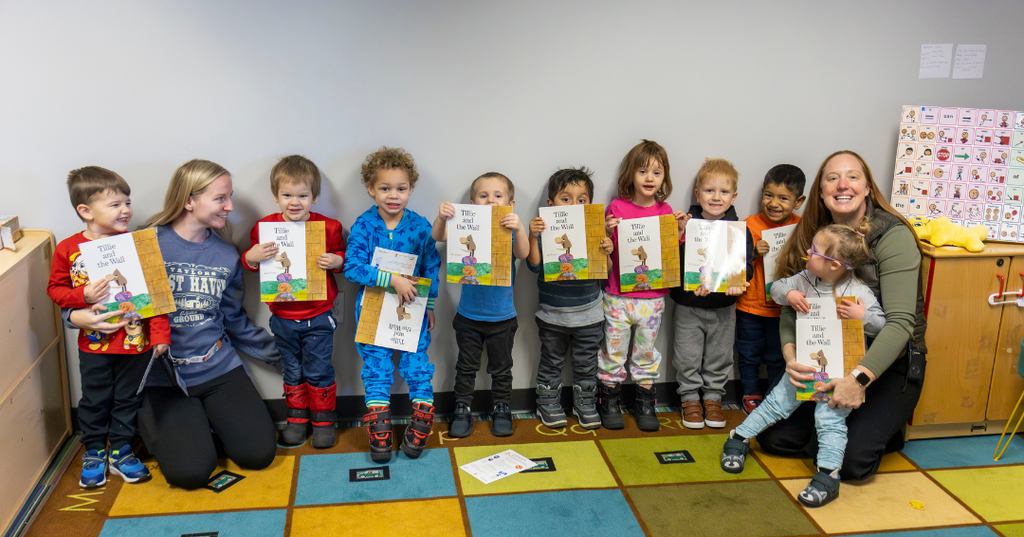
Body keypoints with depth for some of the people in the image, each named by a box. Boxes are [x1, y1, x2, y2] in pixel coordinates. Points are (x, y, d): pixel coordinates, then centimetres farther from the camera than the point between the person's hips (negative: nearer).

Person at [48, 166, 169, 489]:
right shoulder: (68, 249, -6)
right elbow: (55, 289, 2)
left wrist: (160, 332, -7)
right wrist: (83, 296, -18)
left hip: (136, 340, 1)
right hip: (94, 342, 0)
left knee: (127, 398, 14)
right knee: (94, 401, 13)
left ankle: (120, 451, 32)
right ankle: (93, 453, 33)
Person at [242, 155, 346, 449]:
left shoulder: (328, 227, -9)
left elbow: (343, 257, 1)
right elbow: (250, 265, 3)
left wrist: (336, 261, -20)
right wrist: (251, 257, -19)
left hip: (318, 317, -2)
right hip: (283, 317, 2)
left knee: (318, 370, 6)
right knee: (292, 371, 16)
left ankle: (323, 419, 23)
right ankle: (297, 417, 31)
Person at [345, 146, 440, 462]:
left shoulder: (420, 226, -4)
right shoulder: (363, 226, -9)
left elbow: (432, 267, 6)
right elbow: (352, 268, -17)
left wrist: (430, 306, 5)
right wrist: (392, 279, -25)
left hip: (412, 311, 1)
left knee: (418, 369, 1)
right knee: (376, 372, 3)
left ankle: (419, 432, 13)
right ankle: (379, 436, 13)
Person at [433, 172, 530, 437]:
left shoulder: (510, 230, -9)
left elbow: (523, 253, -28)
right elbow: (439, 236, -22)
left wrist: (519, 228, -48)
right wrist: (442, 218, -44)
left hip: (502, 316, 0)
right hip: (469, 315, 1)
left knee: (501, 368, 15)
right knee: (466, 366, 14)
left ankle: (501, 409, 32)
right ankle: (462, 409, 28)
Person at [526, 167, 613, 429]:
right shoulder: (546, 231, -9)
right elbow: (535, 266, -17)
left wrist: (607, 253, -22)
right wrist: (533, 238, -28)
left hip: (588, 315, 1)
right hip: (552, 315, -1)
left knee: (586, 364, 15)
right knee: (551, 362, 15)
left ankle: (585, 403, 32)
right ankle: (548, 403, 32)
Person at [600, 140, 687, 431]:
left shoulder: (665, 211, 3)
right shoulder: (617, 207, -4)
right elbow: (605, 251, 0)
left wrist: (680, 230, -10)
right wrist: (607, 232, -19)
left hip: (652, 296, 2)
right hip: (618, 295, -2)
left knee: (646, 352, 12)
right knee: (613, 350, 6)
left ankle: (646, 404, 26)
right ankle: (609, 402, 22)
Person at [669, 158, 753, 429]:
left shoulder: (740, 230, -2)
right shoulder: (686, 224, -8)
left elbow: (746, 264, -3)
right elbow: (674, 264, -12)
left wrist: (739, 282, -25)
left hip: (724, 306, 2)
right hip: (688, 305, -1)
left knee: (719, 356, 14)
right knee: (687, 357, 7)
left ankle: (713, 398, 32)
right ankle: (690, 399, 25)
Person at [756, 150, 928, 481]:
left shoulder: (894, 236, -16)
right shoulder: (813, 236, 1)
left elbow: (901, 321, -24)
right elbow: (790, 307, -4)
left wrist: (859, 378, -36)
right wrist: (790, 354, -24)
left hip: (888, 364, -5)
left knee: (853, 460, -19)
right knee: (774, 438, -4)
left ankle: (884, 432, 14)